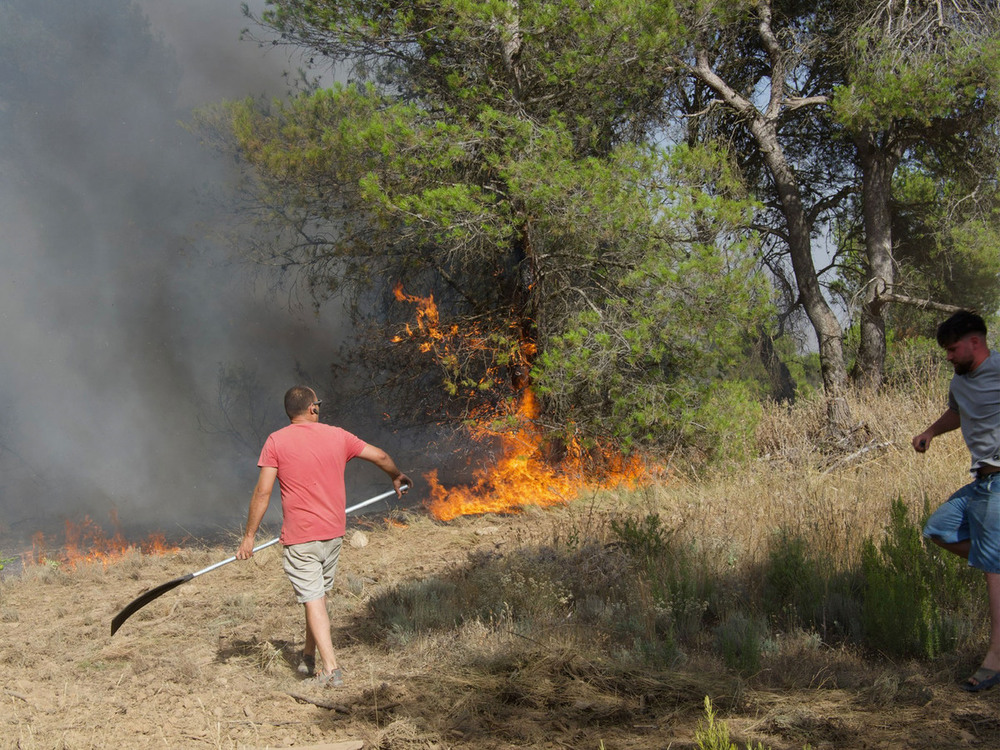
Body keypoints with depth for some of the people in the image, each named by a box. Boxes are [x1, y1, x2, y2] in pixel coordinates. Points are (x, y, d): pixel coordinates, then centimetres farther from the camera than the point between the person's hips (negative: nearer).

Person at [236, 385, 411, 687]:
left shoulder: (276, 441, -7)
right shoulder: (337, 436, 4)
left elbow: (263, 492, -11)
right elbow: (380, 456, 14)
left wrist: (249, 535, -5)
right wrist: (397, 477, 35)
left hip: (300, 537, -4)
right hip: (333, 532, 4)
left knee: (313, 599, -3)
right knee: (318, 593, 20)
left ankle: (331, 669, -8)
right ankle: (308, 656, 31)